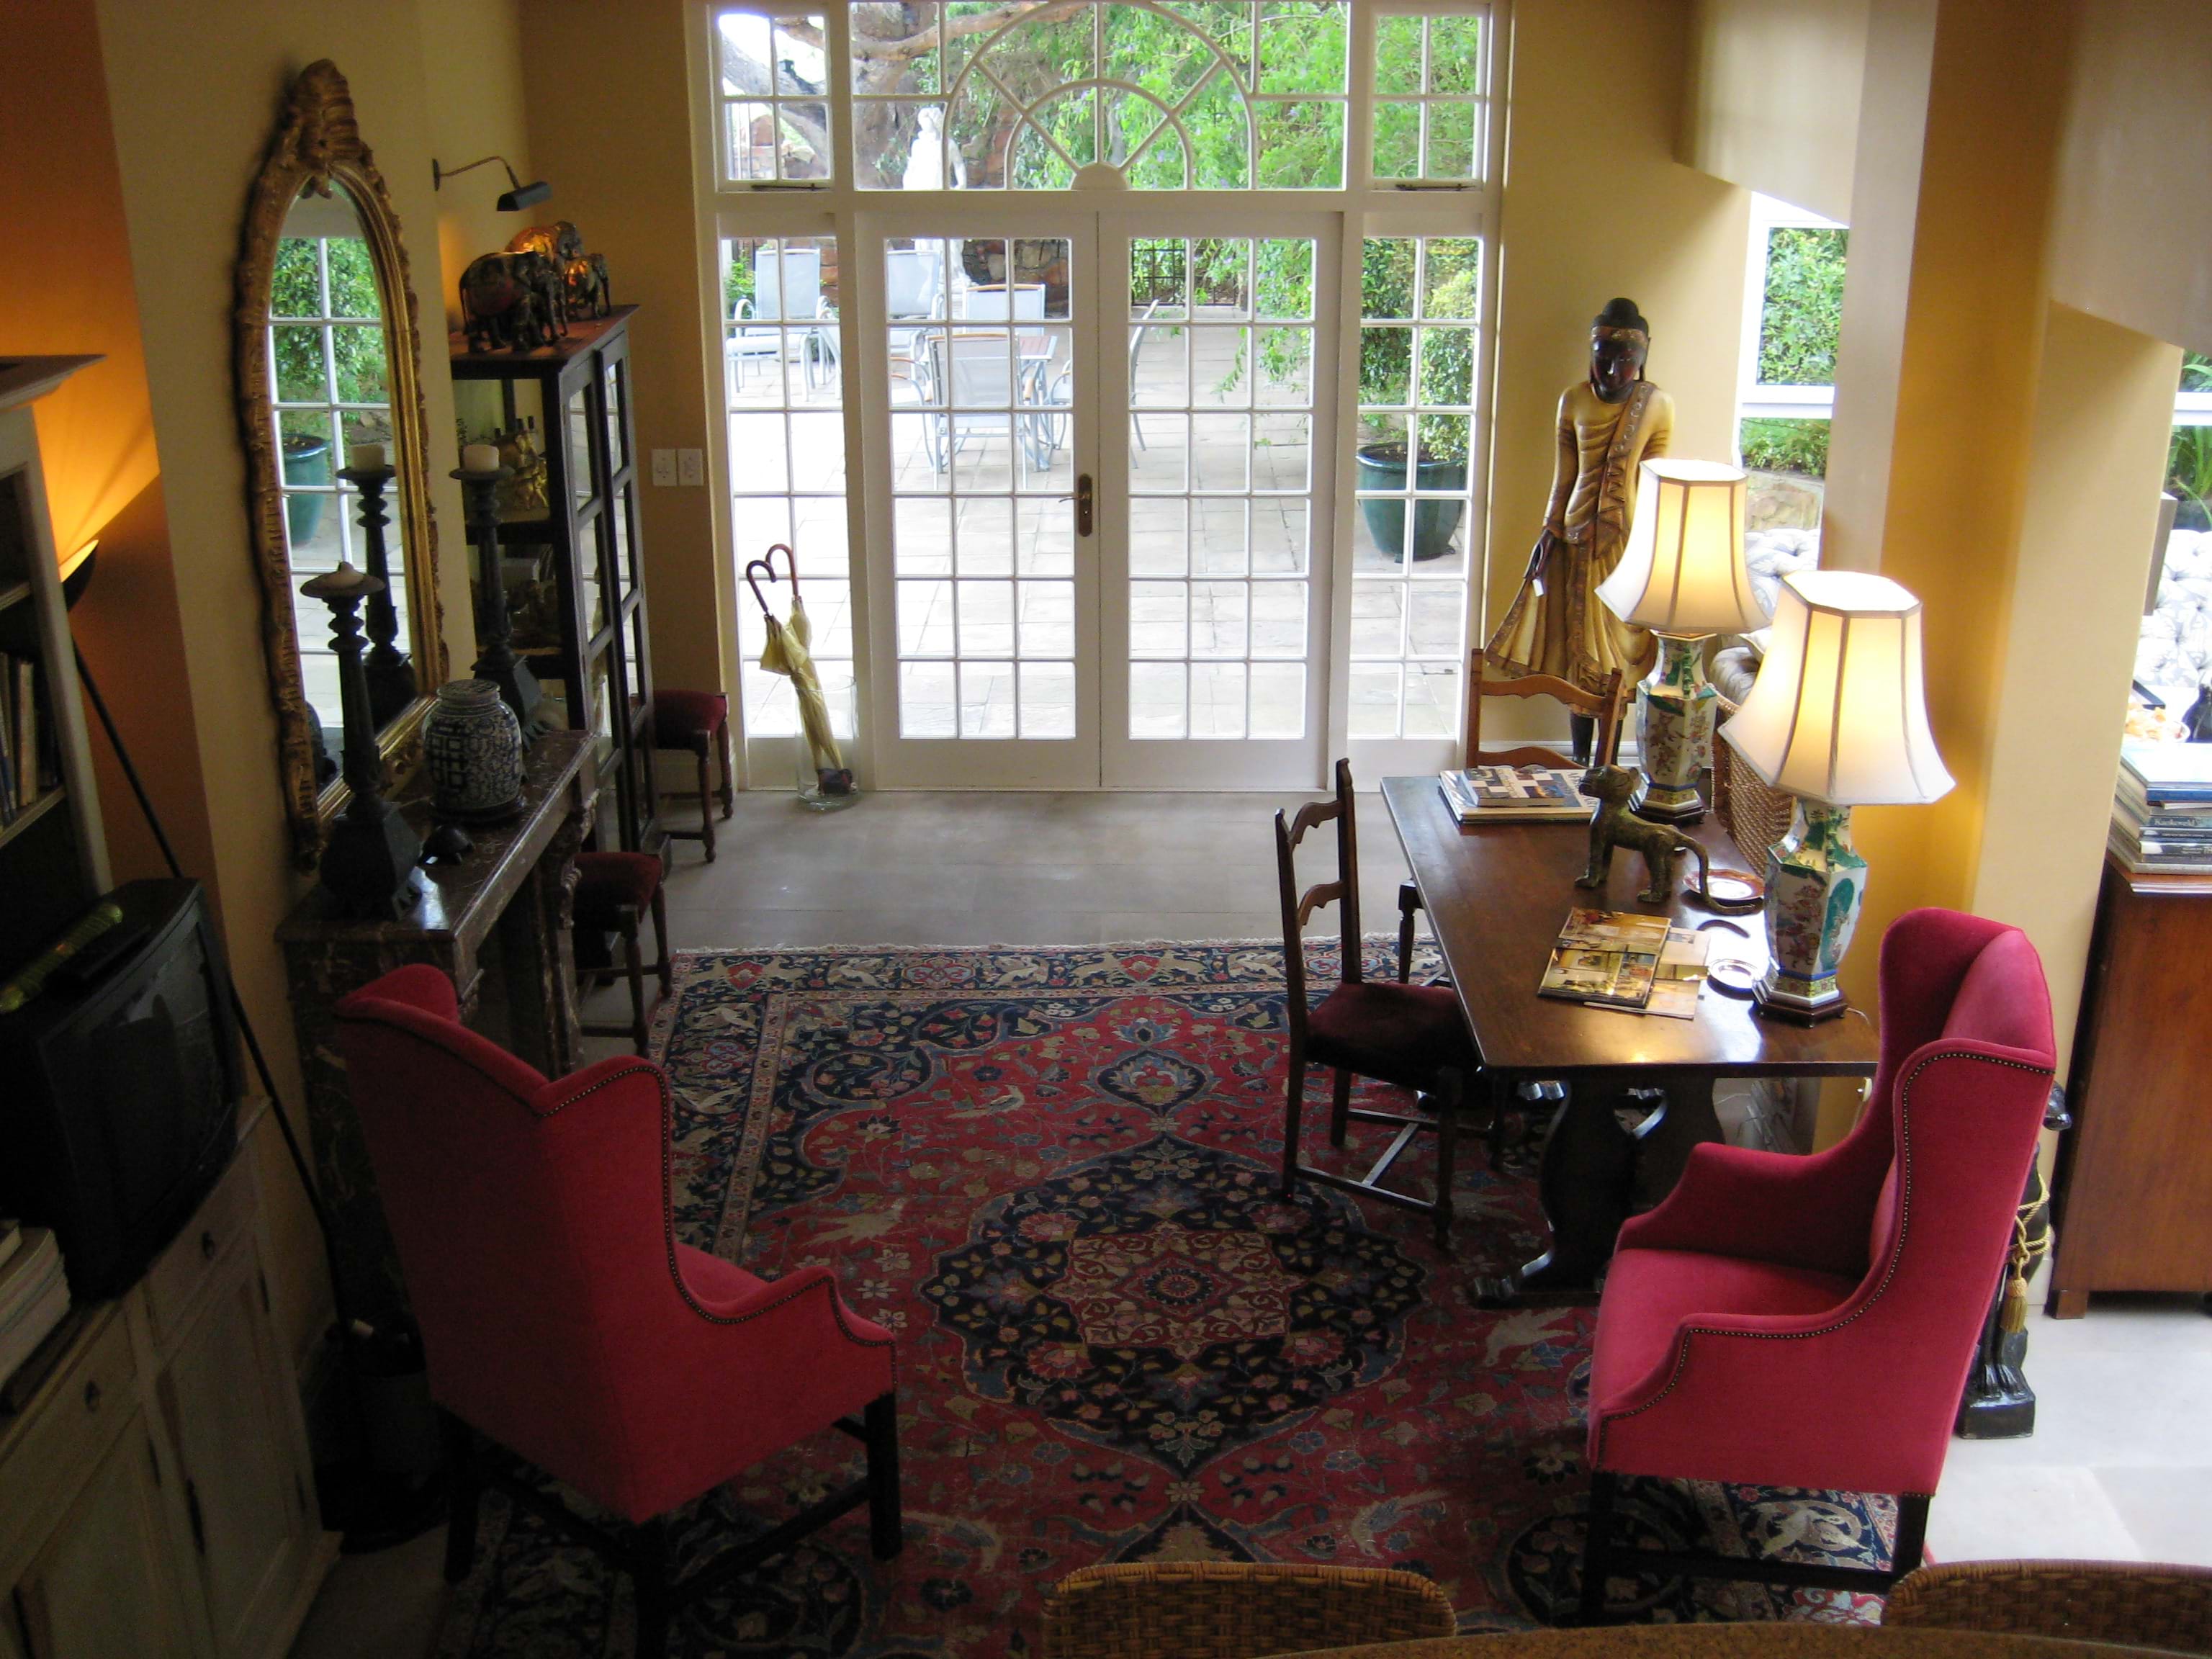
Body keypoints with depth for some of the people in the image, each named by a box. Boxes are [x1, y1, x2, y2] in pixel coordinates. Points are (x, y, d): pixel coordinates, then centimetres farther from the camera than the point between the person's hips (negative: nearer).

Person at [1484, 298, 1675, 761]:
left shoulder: (1657, 406, -5)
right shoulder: (1574, 400, 1)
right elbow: (1564, 477, 7)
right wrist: (1550, 533, 3)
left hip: (1626, 540, -2)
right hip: (1577, 539, 2)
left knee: (1616, 647, 2)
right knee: (1577, 646, 8)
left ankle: (1607, 764, 11)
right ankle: (1580, 759, 20)